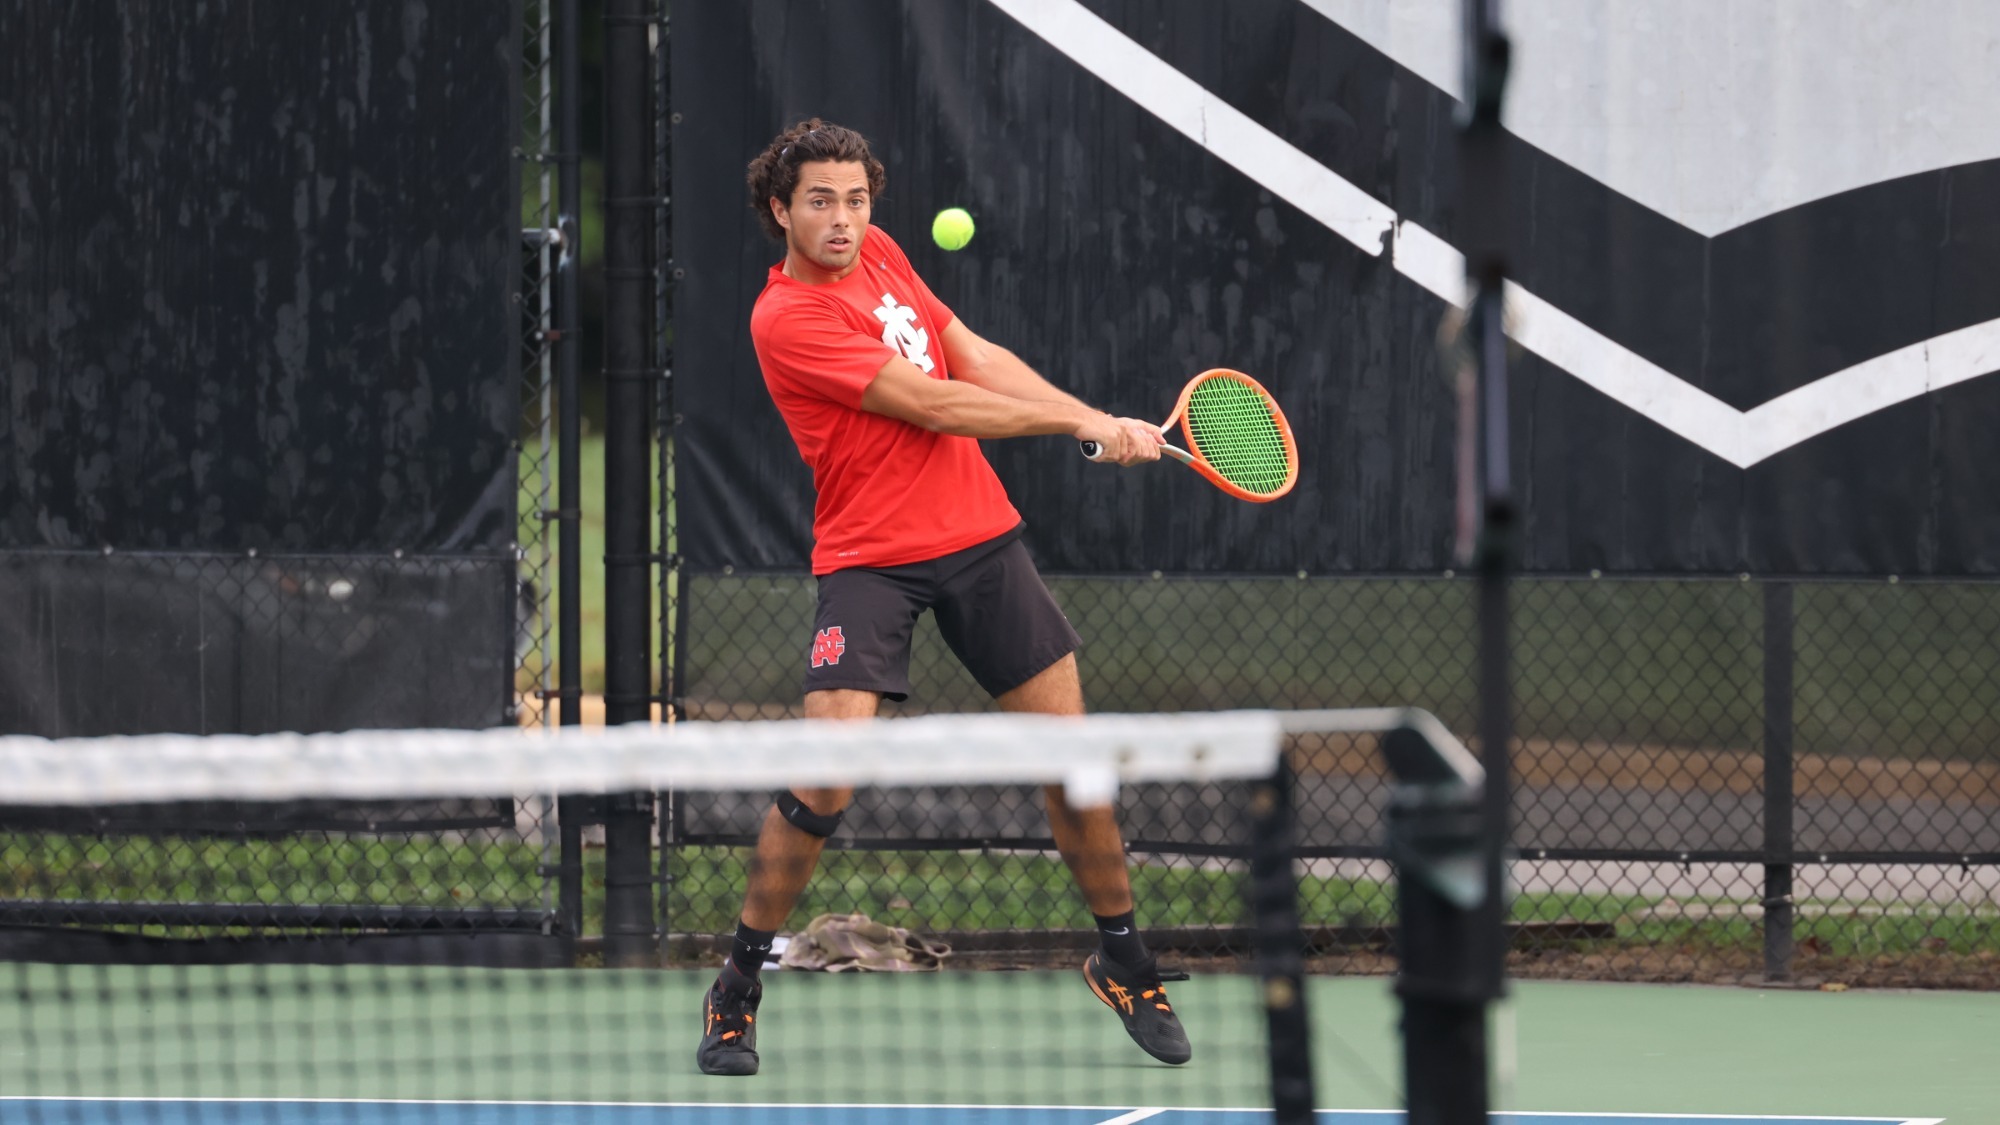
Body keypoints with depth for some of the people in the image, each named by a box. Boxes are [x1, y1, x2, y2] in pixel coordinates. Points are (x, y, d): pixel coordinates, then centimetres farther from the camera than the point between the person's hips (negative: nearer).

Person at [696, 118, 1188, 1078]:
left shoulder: (877, 253, 8)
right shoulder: (785, 320, -15)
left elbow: (974, 357, 11)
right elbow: (929, 404, -17)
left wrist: (1099, 421, -1)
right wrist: (1074, 422, -10)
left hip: (981, 537, 6)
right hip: (870, 559, -6)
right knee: (824, 778, -17)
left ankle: (1124, 963, 22)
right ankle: (737, 988, 1)